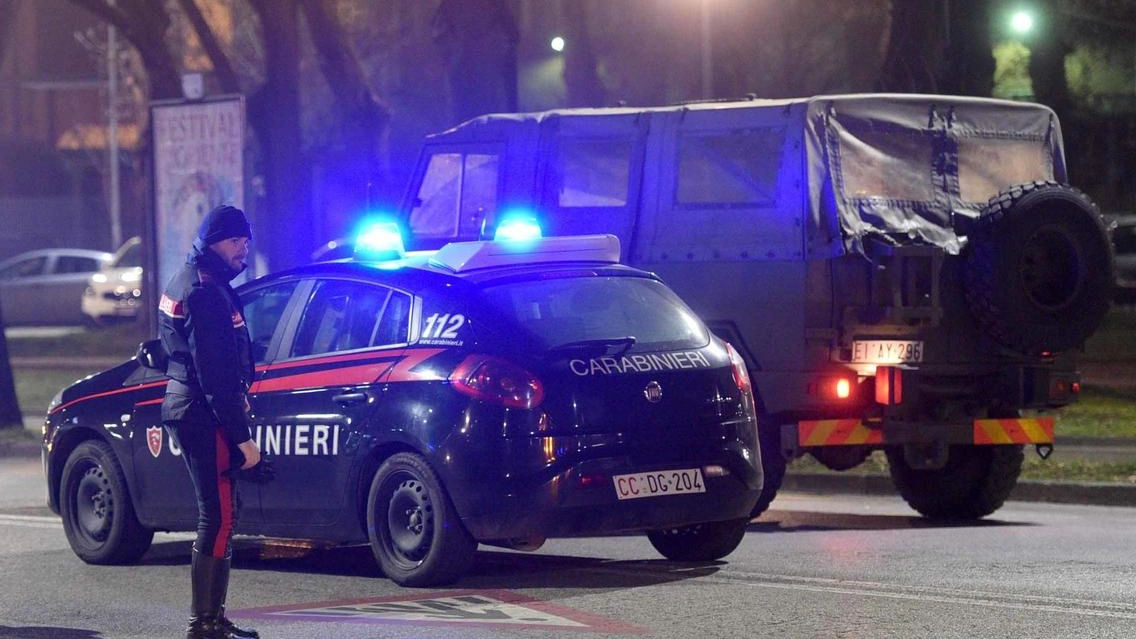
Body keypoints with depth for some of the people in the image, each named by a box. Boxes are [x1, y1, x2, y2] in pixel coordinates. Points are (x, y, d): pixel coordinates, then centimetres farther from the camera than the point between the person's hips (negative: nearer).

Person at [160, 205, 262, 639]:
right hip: (205, 418, -11)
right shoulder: (206, 294, -18)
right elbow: (216, 378, -22)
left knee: (218, 516, 16)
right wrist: (241, 437, -22)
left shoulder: (186, 283, 16)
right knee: (218, 518, -10)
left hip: (187, 406, 11)